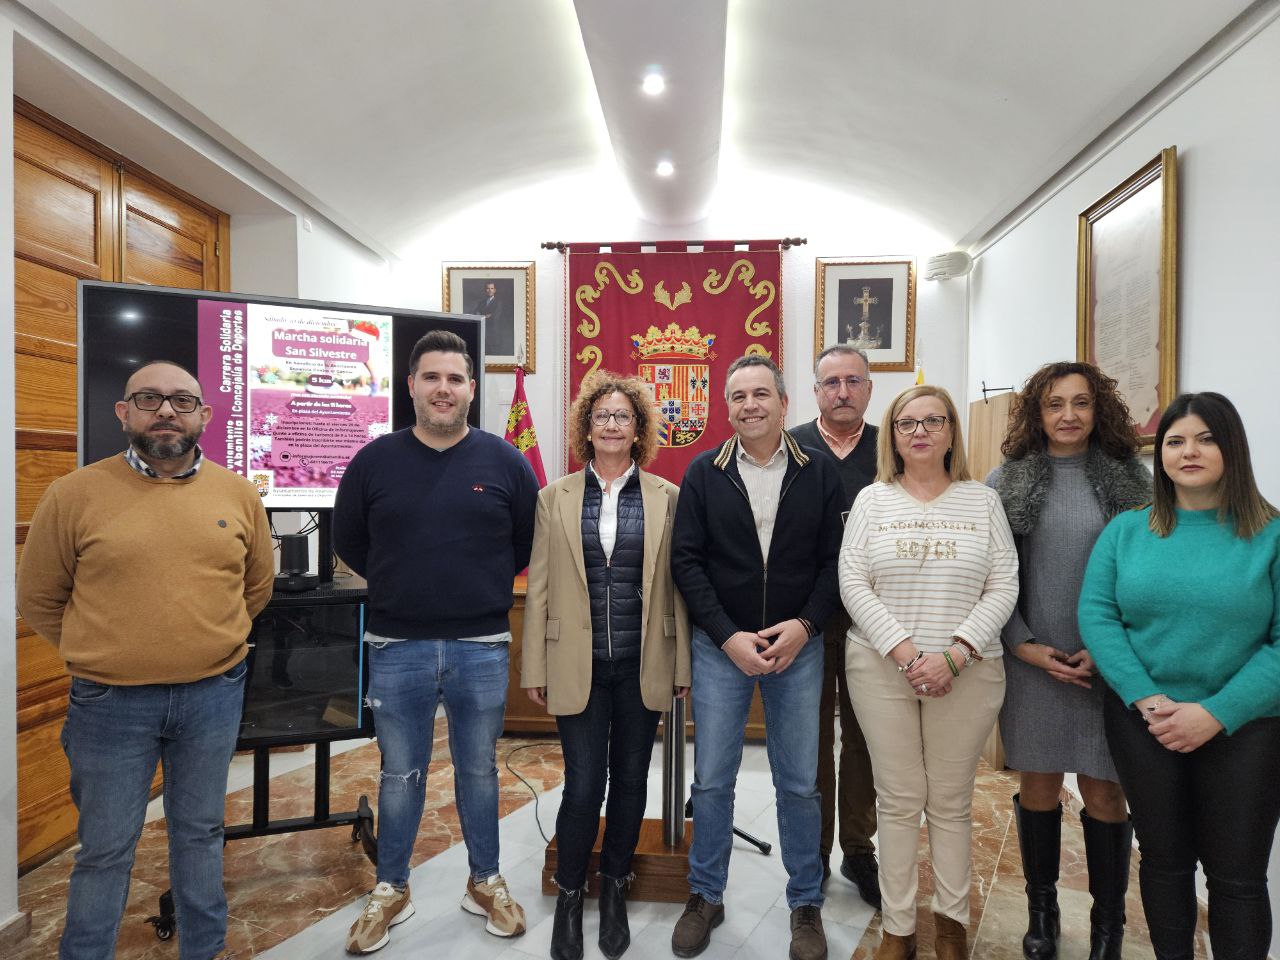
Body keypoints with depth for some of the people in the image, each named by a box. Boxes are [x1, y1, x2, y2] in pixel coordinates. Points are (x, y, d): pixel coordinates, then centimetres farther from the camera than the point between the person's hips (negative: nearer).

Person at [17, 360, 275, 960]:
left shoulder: (237, 494, 0)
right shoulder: (76, 494, -6)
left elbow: (257, 585, 11)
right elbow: (39, 599, 3)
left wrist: (210, 642, 9)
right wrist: (102, 655, 4)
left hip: (214, 696, 2)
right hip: (110, 702, -2)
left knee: (201, 833, 18)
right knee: (105, 849, 13)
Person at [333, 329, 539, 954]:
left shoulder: (504, 462, -2)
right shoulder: (374, 462, -1)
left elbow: (530, 542, 8)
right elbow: (348, 541, 11)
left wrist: (484, 584, 6)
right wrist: (401, 586, 8)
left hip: (482, 648, 0)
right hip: (396, 649, 1)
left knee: (479, 772, 16)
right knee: (400, 776, 15)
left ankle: (485, 883, 36)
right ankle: (391, 891, 36)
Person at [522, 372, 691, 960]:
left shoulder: (666, 497, 2)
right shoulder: (556, 497, 2)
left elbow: (677, 584, 3)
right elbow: (539, 586, 2)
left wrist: (682, 665, 2)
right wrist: (535, 668, 1)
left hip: (643, 664, 1)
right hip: (578, 663, -1)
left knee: (630, 779, 14)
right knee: (583, 784, 1)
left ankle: (615, 889, 37)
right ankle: (570, 895, 28)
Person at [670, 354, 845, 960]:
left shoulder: (820, 474, 1)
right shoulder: (703, 473, -1)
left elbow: (834, 560, 0)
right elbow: (686, 561, -4)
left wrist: (804, 625, -13)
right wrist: (729, 637, -11)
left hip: (798, 645, 0)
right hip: (720, 646, 0)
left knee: (799, 784, 11)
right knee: (711, 780, 10)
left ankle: (805, 903, 33)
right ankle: (705, 897, 31)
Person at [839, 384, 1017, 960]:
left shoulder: (982, 501, 5)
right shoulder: (872, 500, 3)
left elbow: (1003, 588, -1)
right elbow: (854, 585, -3)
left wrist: (953, 656, -12)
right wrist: (905, 653, -12)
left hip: (967, 671, 1)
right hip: (882, 668, 0)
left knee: (951, 802, 10)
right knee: (898, 801, 7)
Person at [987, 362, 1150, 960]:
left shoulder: (1133, 480, 2)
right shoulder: (1005, 482, 1)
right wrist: (1023, 645, -8)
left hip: (1109, 664, 0)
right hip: (1031, 661, 0)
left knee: (1104, 793, 7)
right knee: (1038, 787, 11)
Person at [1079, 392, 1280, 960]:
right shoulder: (1125, 530, 2)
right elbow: (1095, 616, -4)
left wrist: (1217, 714, -17)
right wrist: (1147, 700, -14)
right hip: (1141, 722, 2)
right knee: (1163, 861, 15)